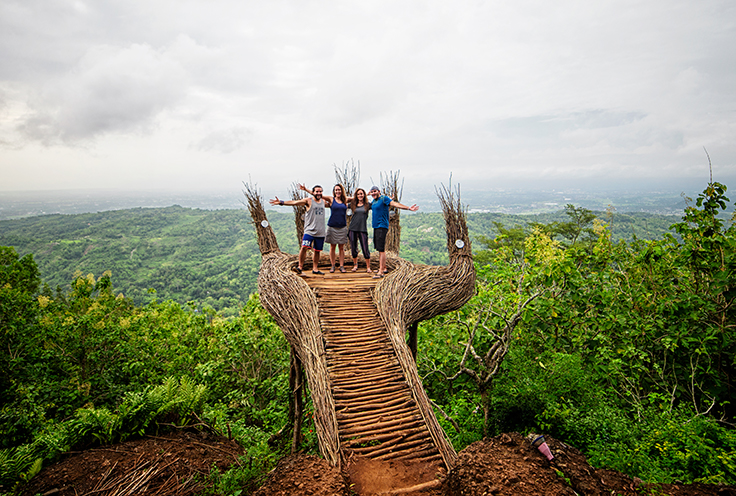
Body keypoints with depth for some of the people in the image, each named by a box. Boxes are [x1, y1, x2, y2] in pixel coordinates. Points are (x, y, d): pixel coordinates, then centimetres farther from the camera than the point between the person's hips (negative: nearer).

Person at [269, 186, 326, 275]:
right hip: (309, 230, -4)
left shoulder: (323, 201, 14)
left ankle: (315, 269, 21)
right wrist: (281, 202, -18)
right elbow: (294, 202, -10)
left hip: (320, 232, 5)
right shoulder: (308, 201, -1)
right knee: (304, 247, -20)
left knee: (317, 251, 9)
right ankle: (300, 266, -4)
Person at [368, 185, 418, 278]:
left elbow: (395, 204, -21)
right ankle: (383, 268, 25)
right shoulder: (374, 201, 17)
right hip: (376, 226, 9)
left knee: (381, 249, -13)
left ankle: (381, 272, -15)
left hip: (382, 226, -9)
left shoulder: (384, 198, -8)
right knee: (379, 249, 14)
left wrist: (408, 208, -34)